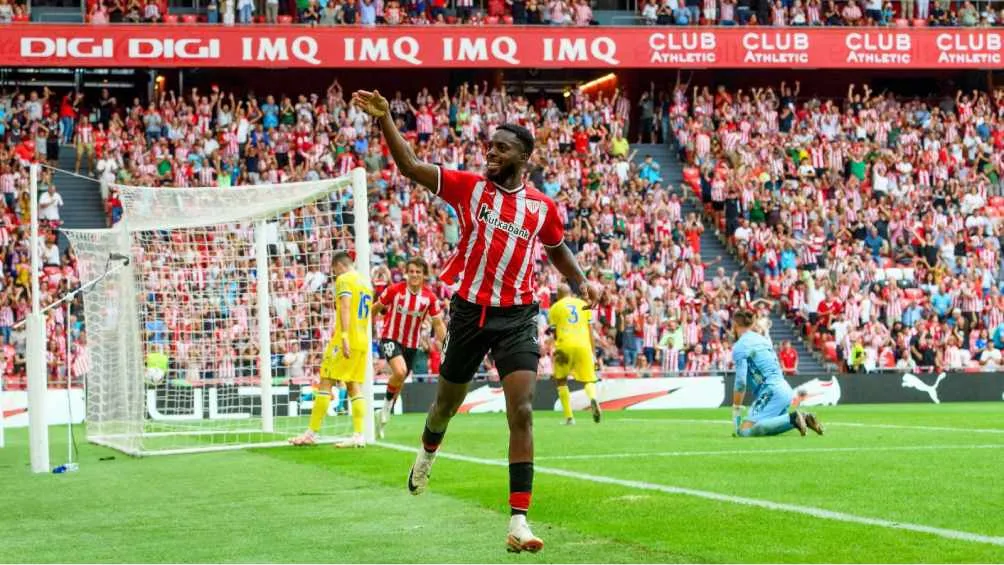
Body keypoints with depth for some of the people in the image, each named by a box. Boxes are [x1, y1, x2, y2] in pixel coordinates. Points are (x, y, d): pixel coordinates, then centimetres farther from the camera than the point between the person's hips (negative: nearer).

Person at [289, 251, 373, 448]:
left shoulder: (344, 279, -5)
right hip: (362, 343, 8)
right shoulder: (365, 283, 20)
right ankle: (358, 435, -3)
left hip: (345, 341, -8)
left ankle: (311, 433, -4)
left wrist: (344, 337, -25)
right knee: (355, 388, 6)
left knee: (325, 384, -4)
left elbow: (345, 308, -18)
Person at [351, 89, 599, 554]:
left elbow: (557, 249, 23)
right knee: (448, 401, 18)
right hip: (469, 311, 0)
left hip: (517, 318, 0)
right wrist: (384, 119, -20)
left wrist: (582, 282, 10)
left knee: (521, 413, -15)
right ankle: (428, 452, 55)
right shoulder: (469, 186, -2)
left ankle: (519, 520, -17)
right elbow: (411, 166, -10)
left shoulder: (542, 207, 2)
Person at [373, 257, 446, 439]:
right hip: (390, 338, -3)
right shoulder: (394, 290, -12)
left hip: (411, 344, 3)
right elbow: (375, 309, 2)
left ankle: (383, 418, 29)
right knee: (400, 371, -28)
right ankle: (387, 403, -3)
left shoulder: (430, 297, -7)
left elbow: (438, 324, -1)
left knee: (399, 381, 11)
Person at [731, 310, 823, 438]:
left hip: (771, 392, -9)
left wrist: (736, 410, -5)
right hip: (785, 389, 9)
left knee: (744, 431, -17)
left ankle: (792, 419, -24)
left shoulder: (739, 347, -3)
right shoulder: (763, 339, 21)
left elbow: (740, 382, -12)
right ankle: (804, 418, 2)